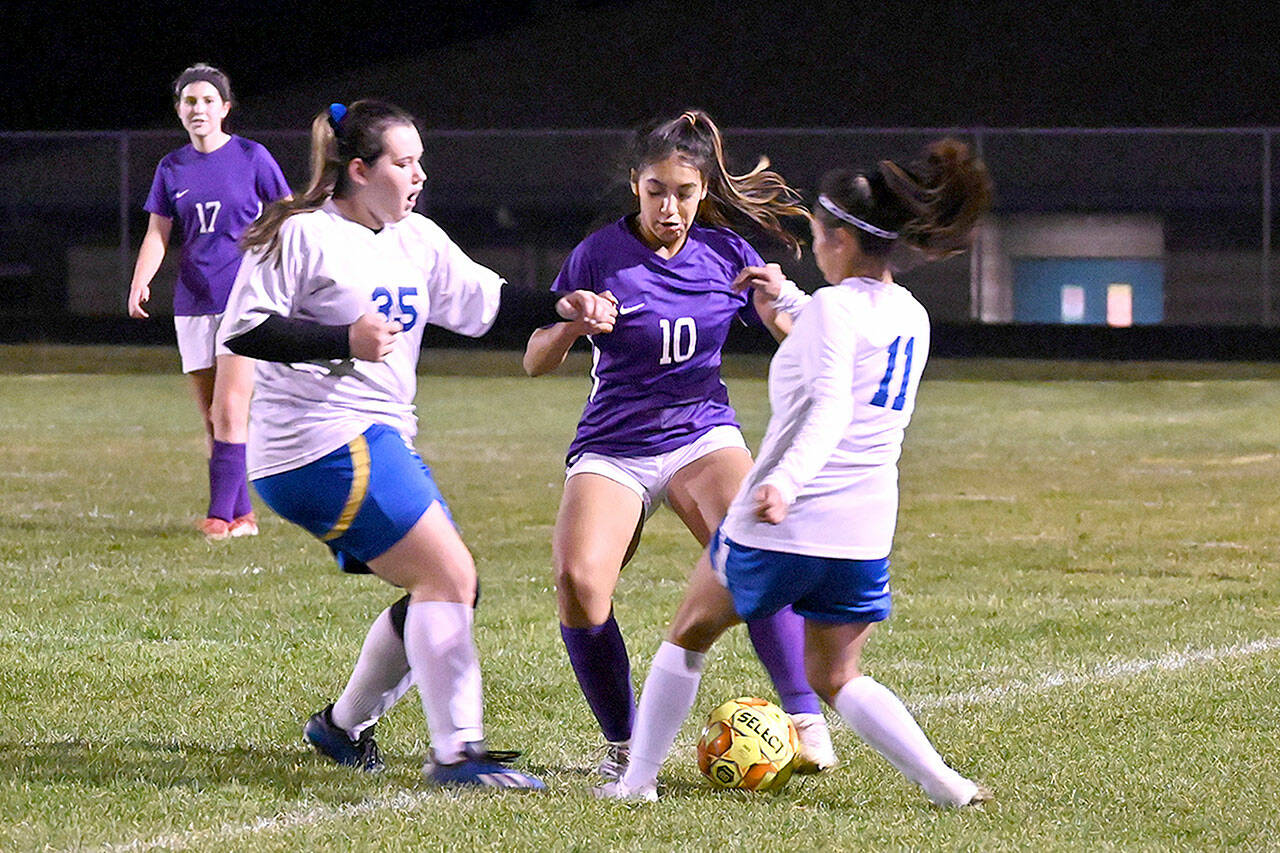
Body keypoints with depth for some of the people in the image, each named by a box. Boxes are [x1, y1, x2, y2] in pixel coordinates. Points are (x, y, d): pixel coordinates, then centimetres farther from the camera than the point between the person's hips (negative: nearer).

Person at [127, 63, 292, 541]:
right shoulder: (172, 168, 9)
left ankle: (221, 515, -17)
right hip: (193, 303, 5)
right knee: (211, 420, 6)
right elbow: (157, 234, 8)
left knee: (230, 409, -16)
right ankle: (243, 514, 13)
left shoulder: (251, 158, -2)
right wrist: (140, 283, -9)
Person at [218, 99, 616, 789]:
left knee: (449, 590, 12)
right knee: (448, 576, -16)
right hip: (323, 441, -10)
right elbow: (241, 331, -13)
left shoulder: (417, 240, 14)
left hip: (380, 442, 10)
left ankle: (342, 726, 25)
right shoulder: (302, 234, -9)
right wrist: (344, 340, -23)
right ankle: (457, 753, -15)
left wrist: (561, 307, 0)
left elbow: (487, 304, 18)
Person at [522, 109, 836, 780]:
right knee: (578, 580, -25)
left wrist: (778, 310, -18)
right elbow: (536, 362, -2)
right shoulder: (600, 256, -4)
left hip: (702, 433, 1)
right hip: (612, 447, -1)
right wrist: (569, 324, -23)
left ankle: (806, 720, -20)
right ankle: (623, 745, -8)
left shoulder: (726, 254, 2)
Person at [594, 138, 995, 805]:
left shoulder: (835, 306, -12)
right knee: (835, 678, 16)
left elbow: (830, 408, -27)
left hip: (780, 525, -6)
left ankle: (638, 777, 20)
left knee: (690, 633, 17)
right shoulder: (911, 317, 11)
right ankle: (947, 786, -3)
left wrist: (788, 479, -41)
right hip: (866, 531, 6)